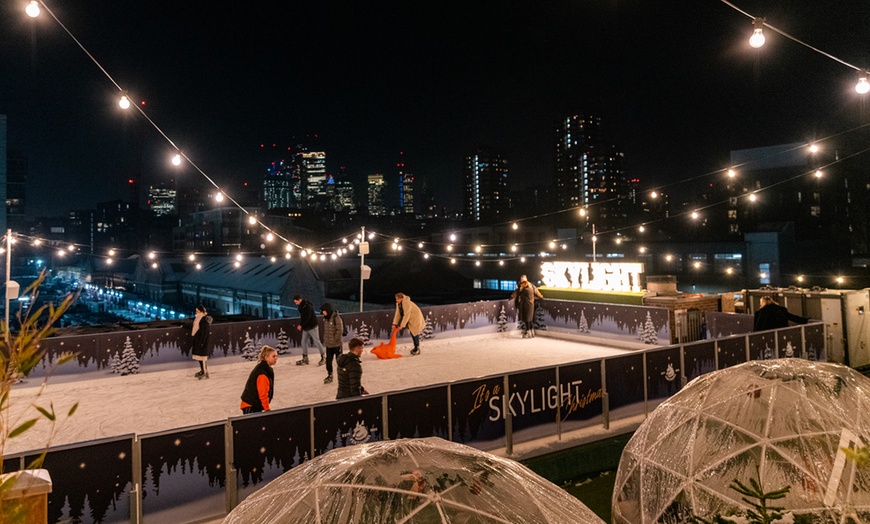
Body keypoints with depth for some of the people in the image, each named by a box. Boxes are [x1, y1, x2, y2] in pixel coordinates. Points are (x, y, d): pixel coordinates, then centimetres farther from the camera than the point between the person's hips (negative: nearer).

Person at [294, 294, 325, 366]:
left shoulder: (308, 306, -19)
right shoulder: (301, 306, 9)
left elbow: (307, 317, -24)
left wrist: (301, 325, -21)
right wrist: (300, 325, 6)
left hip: (312, 327, -9)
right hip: (305, 327, 9)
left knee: (317, 342, -2)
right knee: (304, 342, 7)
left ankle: (323, 357, 8)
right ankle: (305, 359, 14)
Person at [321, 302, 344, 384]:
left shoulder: (336, 318, -19)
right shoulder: (325, 318, 5)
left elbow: (340, 330, -19)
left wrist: (335, 339, -16)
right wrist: (324, 340, 12)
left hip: (336, 344, -7)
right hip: (328, 344, 7)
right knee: (328, 360, 12)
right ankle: (329, 376, 25)